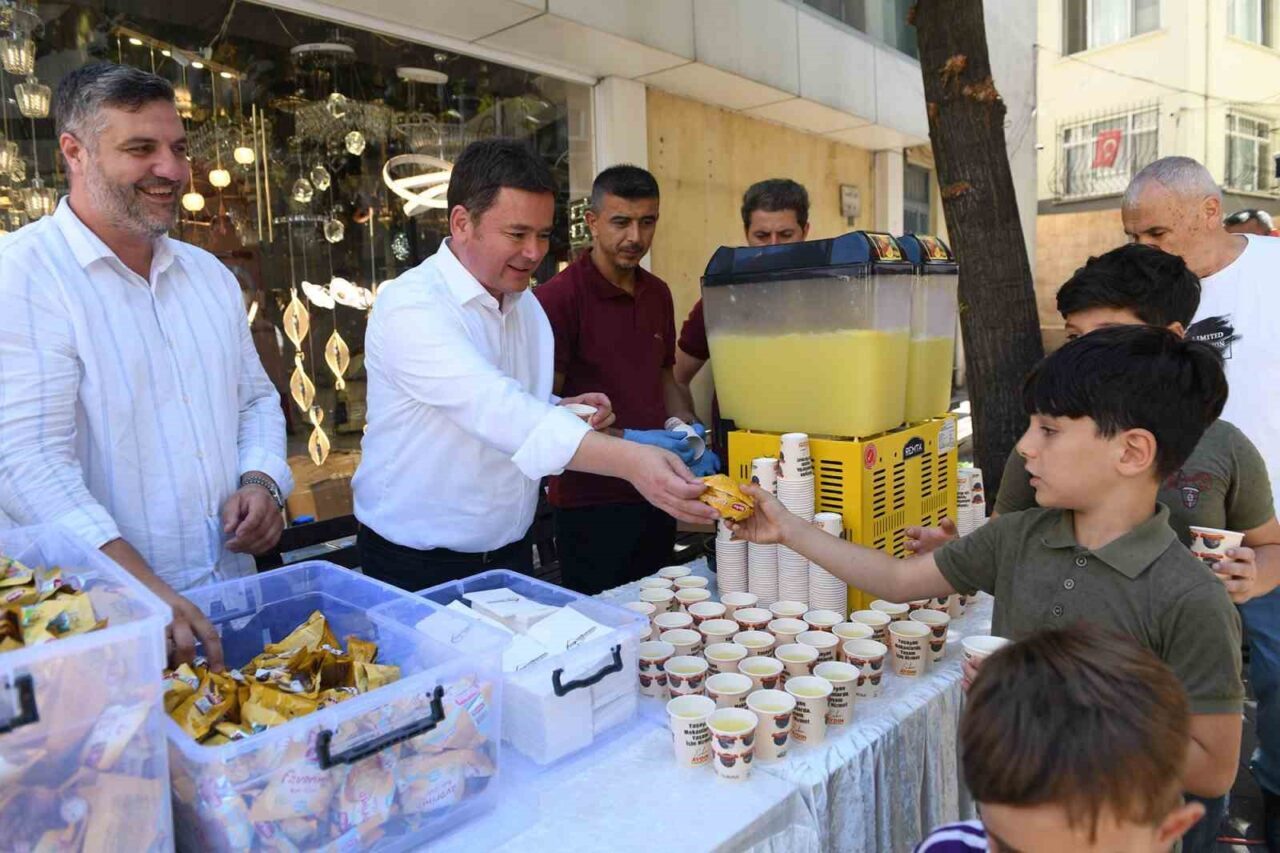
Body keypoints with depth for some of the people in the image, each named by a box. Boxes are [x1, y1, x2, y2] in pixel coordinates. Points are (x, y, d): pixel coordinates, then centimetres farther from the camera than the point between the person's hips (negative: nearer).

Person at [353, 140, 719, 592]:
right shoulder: (408, 306, -21)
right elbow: (491, 406, -37)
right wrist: (628, 459, -46)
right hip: (416, 566, -6)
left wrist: (565, 414, -8)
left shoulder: (528, 308, 4)